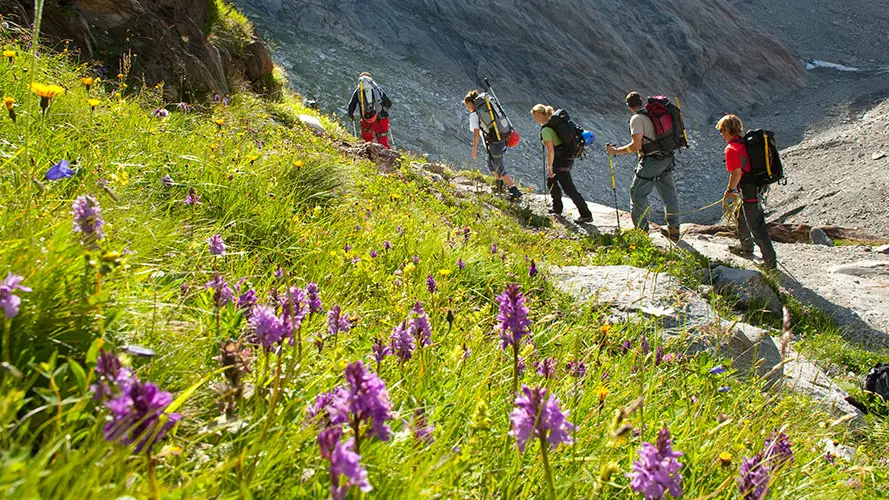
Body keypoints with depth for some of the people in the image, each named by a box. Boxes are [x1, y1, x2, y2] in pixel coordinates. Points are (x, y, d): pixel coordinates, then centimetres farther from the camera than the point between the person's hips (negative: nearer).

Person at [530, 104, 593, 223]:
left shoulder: (545, 130, -18)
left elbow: (550, 150, -23)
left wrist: (549, 167, -14)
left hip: (560, 162, -10)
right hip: (569, 158, 10)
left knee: (569, 189, -4)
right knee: (551, 181, 25)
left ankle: (586, 215, 0)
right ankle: (557, 208, 37)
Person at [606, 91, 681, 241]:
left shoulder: (637, 118, -14)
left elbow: (636, 145, -20)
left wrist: (616, 151, -12)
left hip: (651, 160, -8)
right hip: (667, 158, 8)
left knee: (637, 193, 3)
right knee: (669, 193, 15)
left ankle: (642, 231, 4)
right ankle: (674, 230, 24)